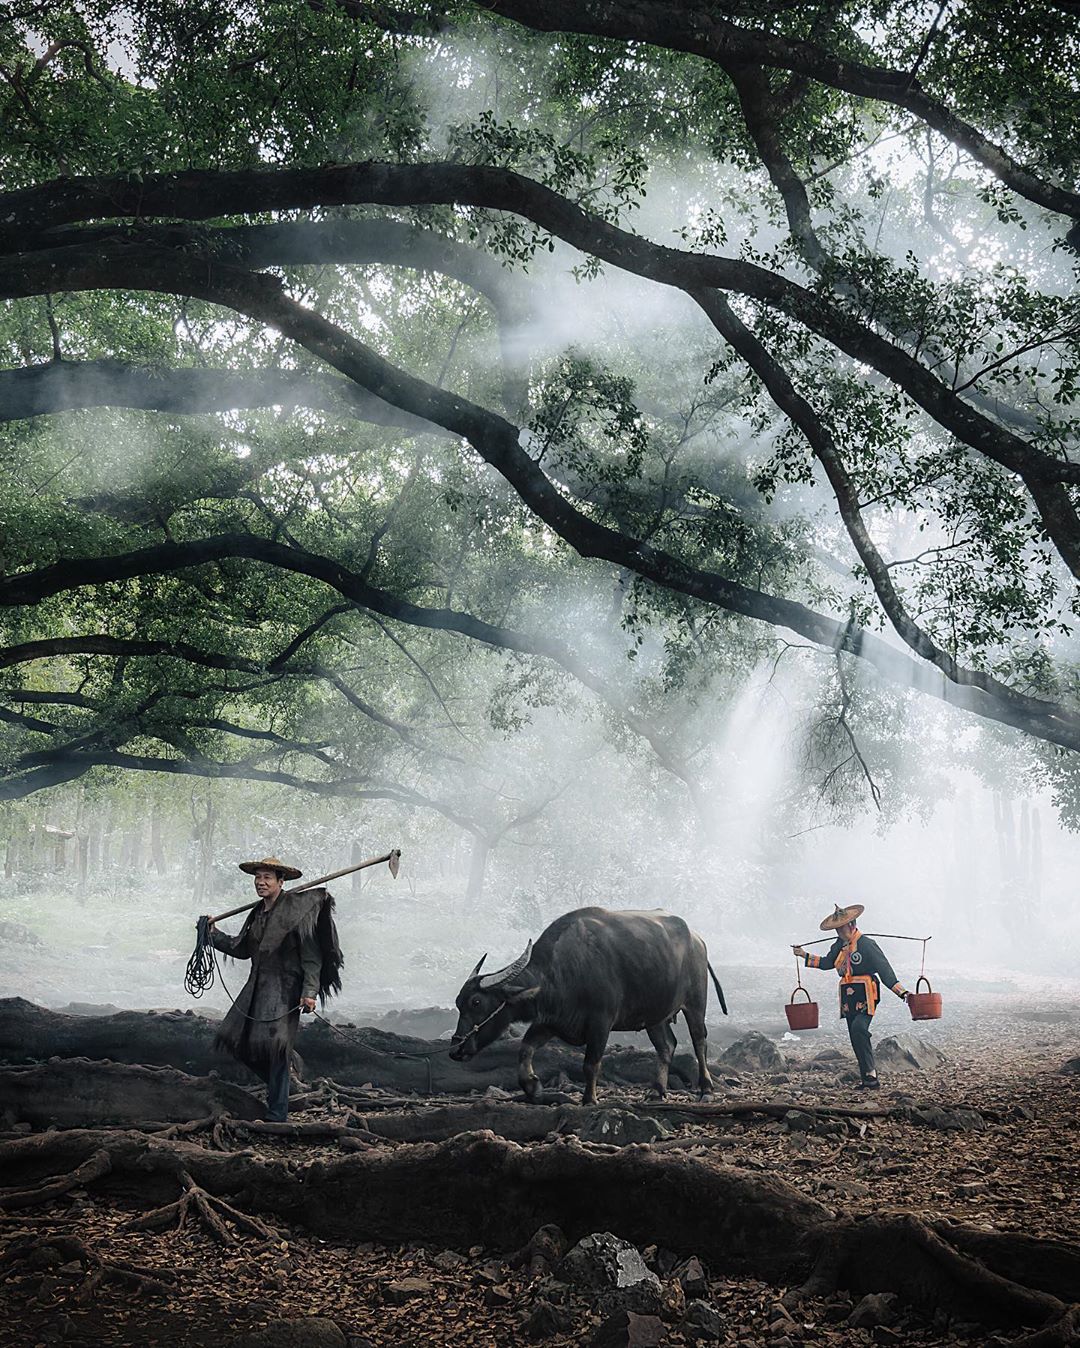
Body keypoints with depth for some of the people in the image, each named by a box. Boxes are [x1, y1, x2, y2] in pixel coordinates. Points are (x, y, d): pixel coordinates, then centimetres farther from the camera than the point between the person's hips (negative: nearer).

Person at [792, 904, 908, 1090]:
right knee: (856, 1039, 7)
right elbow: (826, 962, 29)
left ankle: (871, 1073, -23)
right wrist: (804, 955, 27)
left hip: (865, 996, -8)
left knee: (858, 1028, -27)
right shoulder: (839, 946, 12)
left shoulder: (867, 945, -10)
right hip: (848, 997, 8)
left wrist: (902, 992, -18)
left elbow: (884, 969, -13)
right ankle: (868, 1080, 13)